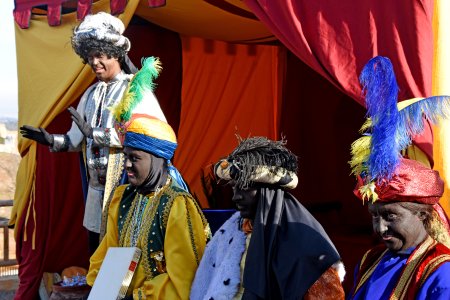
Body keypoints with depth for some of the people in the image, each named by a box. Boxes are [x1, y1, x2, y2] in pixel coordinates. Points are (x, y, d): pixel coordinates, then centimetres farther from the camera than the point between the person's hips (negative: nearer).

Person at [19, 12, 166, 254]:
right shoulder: (91, 94, 16)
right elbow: (76, 140, 18)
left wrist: (95, 133, -24)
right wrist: (51, 140, -4)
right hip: (97, 187, 7)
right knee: (96, 252, 11)